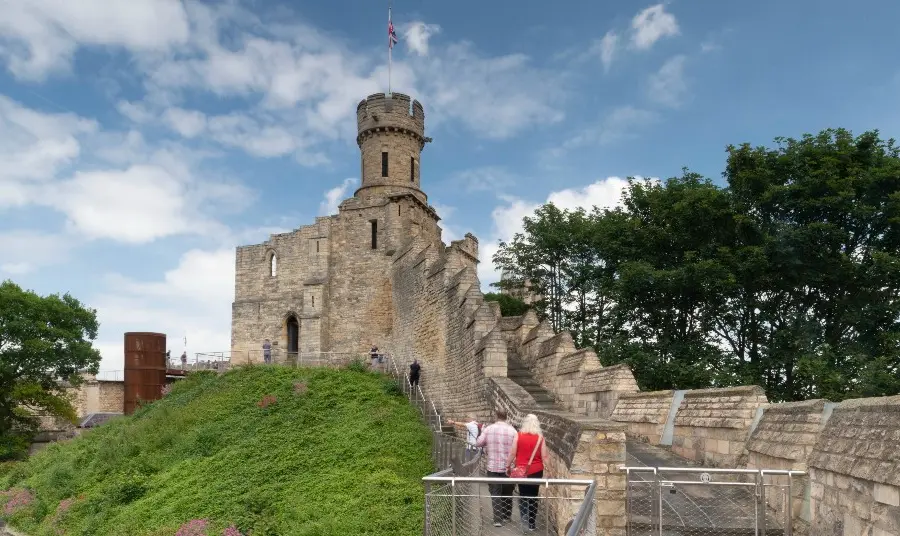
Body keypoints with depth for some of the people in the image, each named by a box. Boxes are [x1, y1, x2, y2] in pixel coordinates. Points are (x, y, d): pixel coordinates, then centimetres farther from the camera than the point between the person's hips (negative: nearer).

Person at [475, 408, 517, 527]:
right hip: (508, 467, 0)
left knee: (495, 493, 4)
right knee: (507, 493, 18)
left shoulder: (488, 429, -5)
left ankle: (498, 519, -4)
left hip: (493, 467, 0)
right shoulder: (512, 430, -8)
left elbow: (478, 443, -3)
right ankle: (507, 515, 31)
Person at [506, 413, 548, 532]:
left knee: (523, 495, 14)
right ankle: (531, 524, 16)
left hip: (521, 470, -1)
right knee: (533, 496, 12)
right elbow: (544, 456, -4)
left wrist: (508, 465, 9)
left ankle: (525, 517, -6)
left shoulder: (519, 435, -7)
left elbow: (512, 453, -4)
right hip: (536, 471, 1)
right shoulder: (540, 437, -5)